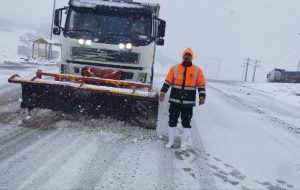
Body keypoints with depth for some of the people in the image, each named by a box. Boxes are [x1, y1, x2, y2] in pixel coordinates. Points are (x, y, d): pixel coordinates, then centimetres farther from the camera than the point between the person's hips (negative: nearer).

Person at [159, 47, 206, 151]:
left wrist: (202, 96, -10)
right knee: (172, 121, 9)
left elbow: (201, 85, 2)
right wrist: (163, 91, -5)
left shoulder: (197, 70, 3)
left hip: (188, 102, -1)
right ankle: (171, 141, 25)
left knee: (186, 123, 6)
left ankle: (183, 144, 17)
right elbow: (168, 81, 6)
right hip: (174, 100, 1)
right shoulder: (175, 68, 5)